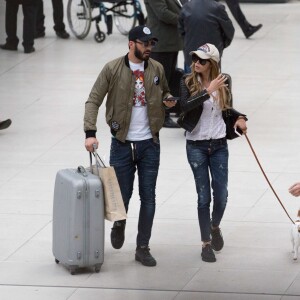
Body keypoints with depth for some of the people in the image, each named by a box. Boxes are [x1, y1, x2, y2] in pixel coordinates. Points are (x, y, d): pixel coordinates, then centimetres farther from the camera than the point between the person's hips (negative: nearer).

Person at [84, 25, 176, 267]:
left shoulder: (157, 69, 3)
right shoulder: (113, 69, -8)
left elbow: (165, 93, 20)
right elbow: (93, 101, -8)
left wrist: (169, 100, -5)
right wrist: (90, 133, -19)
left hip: (149, 144, 2)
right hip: (122, 144, -2)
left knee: (148, 198, 3)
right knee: (122, 195, 5)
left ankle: (143, 248, 13)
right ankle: (119, 224, 39)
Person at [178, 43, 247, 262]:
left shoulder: (223, 81, 0)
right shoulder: (188, 82, -8)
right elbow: (185, 106, -26)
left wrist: (239, 117, -2)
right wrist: (208, 91, -30)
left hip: (219, 145, 2)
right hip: (196, 146, -2)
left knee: (221, 195, 3)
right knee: (204, 197, 1)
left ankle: (215, 227, 34)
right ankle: (206, 243, 15)